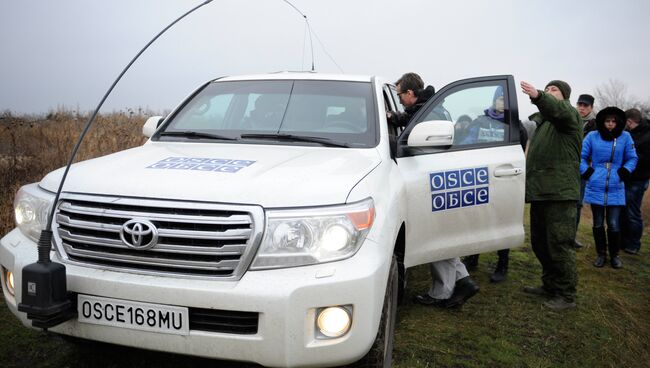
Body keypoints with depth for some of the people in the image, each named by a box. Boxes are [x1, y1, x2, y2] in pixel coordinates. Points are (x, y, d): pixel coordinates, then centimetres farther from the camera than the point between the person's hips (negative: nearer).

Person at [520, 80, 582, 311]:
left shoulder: (568, 112, -1)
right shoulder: (542, 121, 26)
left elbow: (557, 109, -27)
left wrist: (538, 96, -47)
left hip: (559, 192, -9)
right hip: (540, 191, 9)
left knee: (559, 244, -7)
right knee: (540, 243, 15)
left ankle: (566, 295, 1)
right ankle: (550, 285, 28)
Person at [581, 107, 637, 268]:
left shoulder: (625, 137, 1)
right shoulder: (592, 136, -1)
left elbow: (632, 158, 10)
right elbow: (581, 156, 6)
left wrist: (625, 171, -4)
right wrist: (586, 172, -5)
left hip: (615, 188, 0)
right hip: (596, 187, 0)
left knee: (614, 224, -2)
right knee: (598, 224, 9)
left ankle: (615, 255, 18)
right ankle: (601, 254, 23)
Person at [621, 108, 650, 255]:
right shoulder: (629, 134, 10)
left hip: (636, 181, -8)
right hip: (625, 179, 8)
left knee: (633, 214, 0)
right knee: (622, 212, 14)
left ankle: (633, 245, 13)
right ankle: (624, 241, 26)